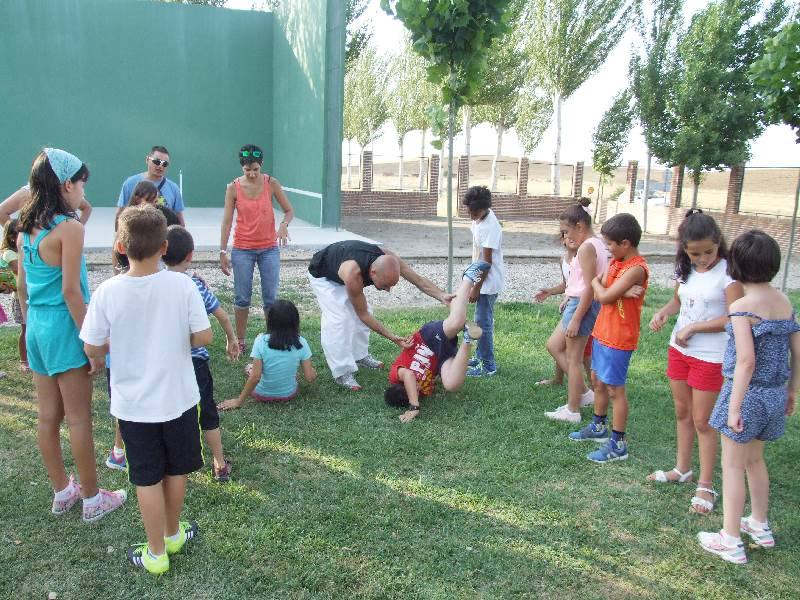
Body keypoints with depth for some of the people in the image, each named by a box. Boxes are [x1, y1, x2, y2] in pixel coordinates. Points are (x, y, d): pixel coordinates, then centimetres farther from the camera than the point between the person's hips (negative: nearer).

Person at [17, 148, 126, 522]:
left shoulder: (26, 228, 7)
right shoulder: (69, 227, -17)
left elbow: (22, 285, 12)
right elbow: (70, 291, -19)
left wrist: (30, 324, 22)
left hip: (37, 327, 8)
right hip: (64, 327, -8)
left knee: (49, 417, 15)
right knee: (79, 419, 3)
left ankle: (62, 492, 31)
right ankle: (93, 499, 17)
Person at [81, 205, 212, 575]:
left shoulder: (107, 291, -16)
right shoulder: (182, 285, -16)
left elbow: (92, 347, -8)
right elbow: (204, 337, -13)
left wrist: (100, 358, 15)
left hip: (133, 404, -1)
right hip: (178, 397, 1)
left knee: (147, 479, 13)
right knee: (176, 471, 21)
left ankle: (156, 553, 27)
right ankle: (173, 533, 41)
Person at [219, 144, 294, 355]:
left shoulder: (272, 184, -4)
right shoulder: (233, 188, -5)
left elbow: (289, 211, 2)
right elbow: (227, 221, -2)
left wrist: (284, 225, -21)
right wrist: (223, 252, -4)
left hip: (269, 248, 0)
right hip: (242, 249, 0)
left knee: (271, 298, 4)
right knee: (242, 298, 5)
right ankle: (241, 341, 16)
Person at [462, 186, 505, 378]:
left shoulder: (489, 227, -25)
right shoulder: (480, 218, 4)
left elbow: (487, 261, -22)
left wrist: (476, 288, -19)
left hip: (488, 282, -10)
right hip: (483, 278, 10)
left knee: (483, 322, -4)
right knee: (482, 320, 18)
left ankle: (488, 366, 5)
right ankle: (480, 356, 32)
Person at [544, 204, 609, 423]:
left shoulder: (586, 248, -17)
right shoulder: (597, 244, 12)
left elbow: (589, 288, -21)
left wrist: (576, 319, -20)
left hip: (582, 305, -10)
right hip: (580, 304, 10)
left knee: (573, 359, 2)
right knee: (554, 346, 19)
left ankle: (572, 411, 14)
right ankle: (583, 392, 23)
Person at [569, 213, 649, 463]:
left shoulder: (636, 269, -22)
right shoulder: (616, 261, 6)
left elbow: (604, 296, -24)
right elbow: (600, 293, 0)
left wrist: (596, 281, -4)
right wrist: (620, 292, -20)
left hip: (618, 339, -9)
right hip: (602, 332, 9)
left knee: (615, 389, -1)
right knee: (598, 381, 20)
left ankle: (618, 444, 10)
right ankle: (598, 427, 37)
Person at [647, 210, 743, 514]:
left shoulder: (728, 272, -16)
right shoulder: (685, 269, 3)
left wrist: (692, 328, -19)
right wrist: (663, 312, -4)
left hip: (710, 356, -6)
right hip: (679, 349, 7)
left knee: (702, 421, 2)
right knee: (682, 412, 18)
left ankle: (706, 486, 16)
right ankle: (682, 469, 35)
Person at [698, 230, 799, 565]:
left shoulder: (742, 306, -20)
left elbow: (746, 361, -24)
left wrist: (734, 407, -19)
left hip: (747, 393, -7)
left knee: (732, 466, 6)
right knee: (755, 460, 25)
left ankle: (730, 540, 14)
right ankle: (760, 526, 40)